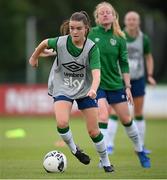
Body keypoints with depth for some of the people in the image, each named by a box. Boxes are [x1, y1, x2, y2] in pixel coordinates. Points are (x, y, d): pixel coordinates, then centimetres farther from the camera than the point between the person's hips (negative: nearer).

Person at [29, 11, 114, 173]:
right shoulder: (60, 42, -17)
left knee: (93, 131, 0)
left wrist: (93, 89, -50)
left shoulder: (92, 48, -20)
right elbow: (45, 43, 6)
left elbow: (96, 73, -31)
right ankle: (73, 149, 4)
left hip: (85, 90, 0)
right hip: (62, 89, 0)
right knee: (62, 123, -25)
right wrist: (34, 57, 22)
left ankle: (105, 162, 23)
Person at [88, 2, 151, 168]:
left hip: (115, 84, 2)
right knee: (103, 117, -19)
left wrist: (127, 87, 1)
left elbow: (124, 64, 3)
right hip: (96, 84, -2)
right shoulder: (91, 34, -5)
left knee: (126, 120, 12)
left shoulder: (119, 38, -1)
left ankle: (140, 151, 33)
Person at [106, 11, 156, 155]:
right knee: (115, 113, -10)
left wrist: (150, 76, 0)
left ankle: (140, 146, 18)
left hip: (138, 80, 3)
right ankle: (109, 145, -6)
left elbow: (149, 57, 11)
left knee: (139, 113, 7)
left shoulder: (144, 39, -3)